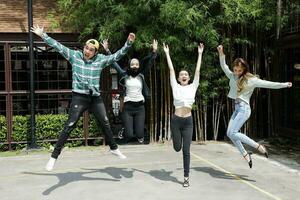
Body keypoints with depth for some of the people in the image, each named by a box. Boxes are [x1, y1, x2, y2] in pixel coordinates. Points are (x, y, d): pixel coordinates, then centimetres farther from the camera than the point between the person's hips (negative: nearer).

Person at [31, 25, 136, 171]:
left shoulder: (101, 60, 3)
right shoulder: (74, 55, 0)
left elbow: (117, 56, 2)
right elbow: (58, 46, -1)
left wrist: (128, 43, -7)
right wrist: (43, 35, -3)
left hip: (95, 98, 3)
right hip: (79, 97, -3)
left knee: (105, 124, 14)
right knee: (69, 126, -8)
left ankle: (114, 148, 34)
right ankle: (54, 156, -2)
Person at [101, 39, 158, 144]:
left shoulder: (141, 76, 6)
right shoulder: (125, 75, 2)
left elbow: (149, 63, 4)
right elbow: (114, 63, 2)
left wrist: (154, 52, -7)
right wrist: (107, 50, -3)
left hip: (140, 107, 2)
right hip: (127, 107, -1)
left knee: (139, 135, -4)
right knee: (129, 135, -7)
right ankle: (125, 129, 28)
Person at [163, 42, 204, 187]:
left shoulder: (193, 87, 7)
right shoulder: (175, 87, 3)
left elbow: (197, 71, 7)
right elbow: (171, 70, 3)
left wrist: (200, 54, 8)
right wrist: (167, 53, 5)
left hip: (188, 121, 0)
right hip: (176, 120, 0)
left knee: (186, 150, 2)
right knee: (177, 148, 10)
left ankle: (186, 177, 11)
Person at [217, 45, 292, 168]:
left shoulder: (251, 79, -7)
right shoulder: (233, 76, 10)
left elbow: (267, 84, -8)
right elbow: (224, 67, 15)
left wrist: (284, 85, -11)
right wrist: (221, 54, 3)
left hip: (244, 108, -7)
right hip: (237, 108, 7)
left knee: (232, 133, -17)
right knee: (230, 133, -2)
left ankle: (259, 147, -9)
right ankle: (245, 155, 9)